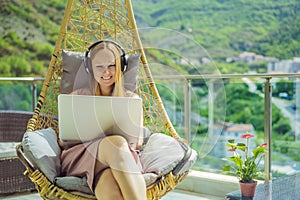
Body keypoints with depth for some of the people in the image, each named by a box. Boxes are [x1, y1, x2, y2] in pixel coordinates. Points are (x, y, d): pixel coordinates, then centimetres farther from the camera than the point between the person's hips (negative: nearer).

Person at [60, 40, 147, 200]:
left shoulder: (131, 99, 24)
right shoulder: (77, 97, 23)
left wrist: (130, 146, -9)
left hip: (120, 157, 1)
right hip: (79, 157, -1)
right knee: (115, 142, -39)